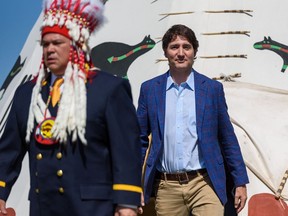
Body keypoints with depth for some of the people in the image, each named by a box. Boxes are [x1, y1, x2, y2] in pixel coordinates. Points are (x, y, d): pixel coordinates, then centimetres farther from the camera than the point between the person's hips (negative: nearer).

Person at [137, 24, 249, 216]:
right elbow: (140, 139, 10)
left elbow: (228, 139, 8)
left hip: (204, 184, -1)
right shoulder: (149, 89, 7)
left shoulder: (213, 88, 5)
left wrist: (241, 182, 5)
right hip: (166, 187, 1)